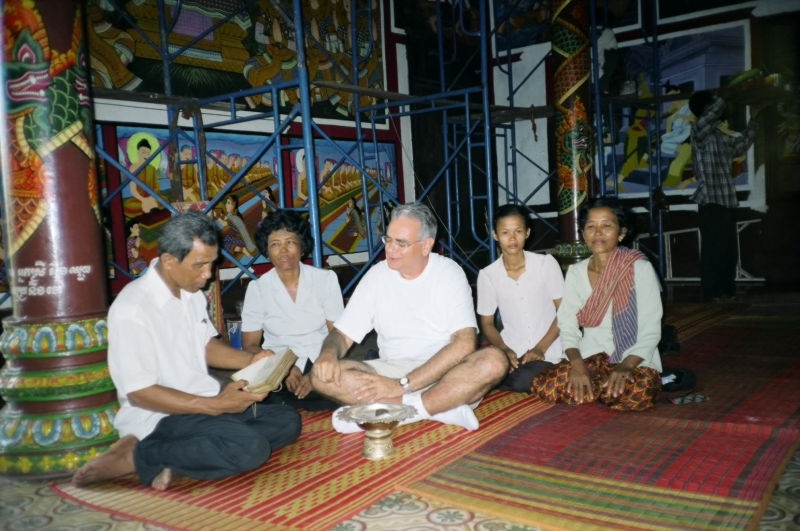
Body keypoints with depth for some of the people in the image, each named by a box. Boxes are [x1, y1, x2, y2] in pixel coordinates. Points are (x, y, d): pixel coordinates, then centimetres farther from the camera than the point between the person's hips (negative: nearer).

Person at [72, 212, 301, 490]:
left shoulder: (191, 292, 5)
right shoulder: (132, 309, -21)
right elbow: (139, 393, -20)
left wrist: (251, 360, 0)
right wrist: (215, 405, -24)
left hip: (205, 404, 9)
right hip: (159, 417, -9)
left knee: (287, 421, -4)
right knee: (251, 446, -29)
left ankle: (171, 452, -11)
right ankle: (134, 458, -13)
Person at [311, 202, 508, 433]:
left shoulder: (449, 273, -8)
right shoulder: (376, 275, 1)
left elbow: (464, 344, -20)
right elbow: (342, 334, 4)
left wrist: (403, 385, -26)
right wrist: (328, 353, -22)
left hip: (445, 374, -2)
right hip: (392, 372, 3)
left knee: (494, 361, -32)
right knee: (322, 375, -22)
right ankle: (446, 406, -25)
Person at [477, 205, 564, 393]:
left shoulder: (547, 264, -6)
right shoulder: (487, 275, -2)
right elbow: (487, 323, 6)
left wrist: (540, 348, -12)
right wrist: (504, 349, -13)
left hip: (546, 352, -1)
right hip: (510, 352, 2)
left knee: (521, 383, -30)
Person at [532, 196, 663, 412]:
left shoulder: (641, 269, -6)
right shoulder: (575, 272, 5)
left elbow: (650, 332, -8)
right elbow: (567, 328, 1)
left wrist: (625, 366, -24)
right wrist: (577, 364, -18)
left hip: (635, 361, -2)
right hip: (590, 357, 2)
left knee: (637, 395, -36)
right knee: (544, 386, -25)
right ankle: (605, 388, 1)